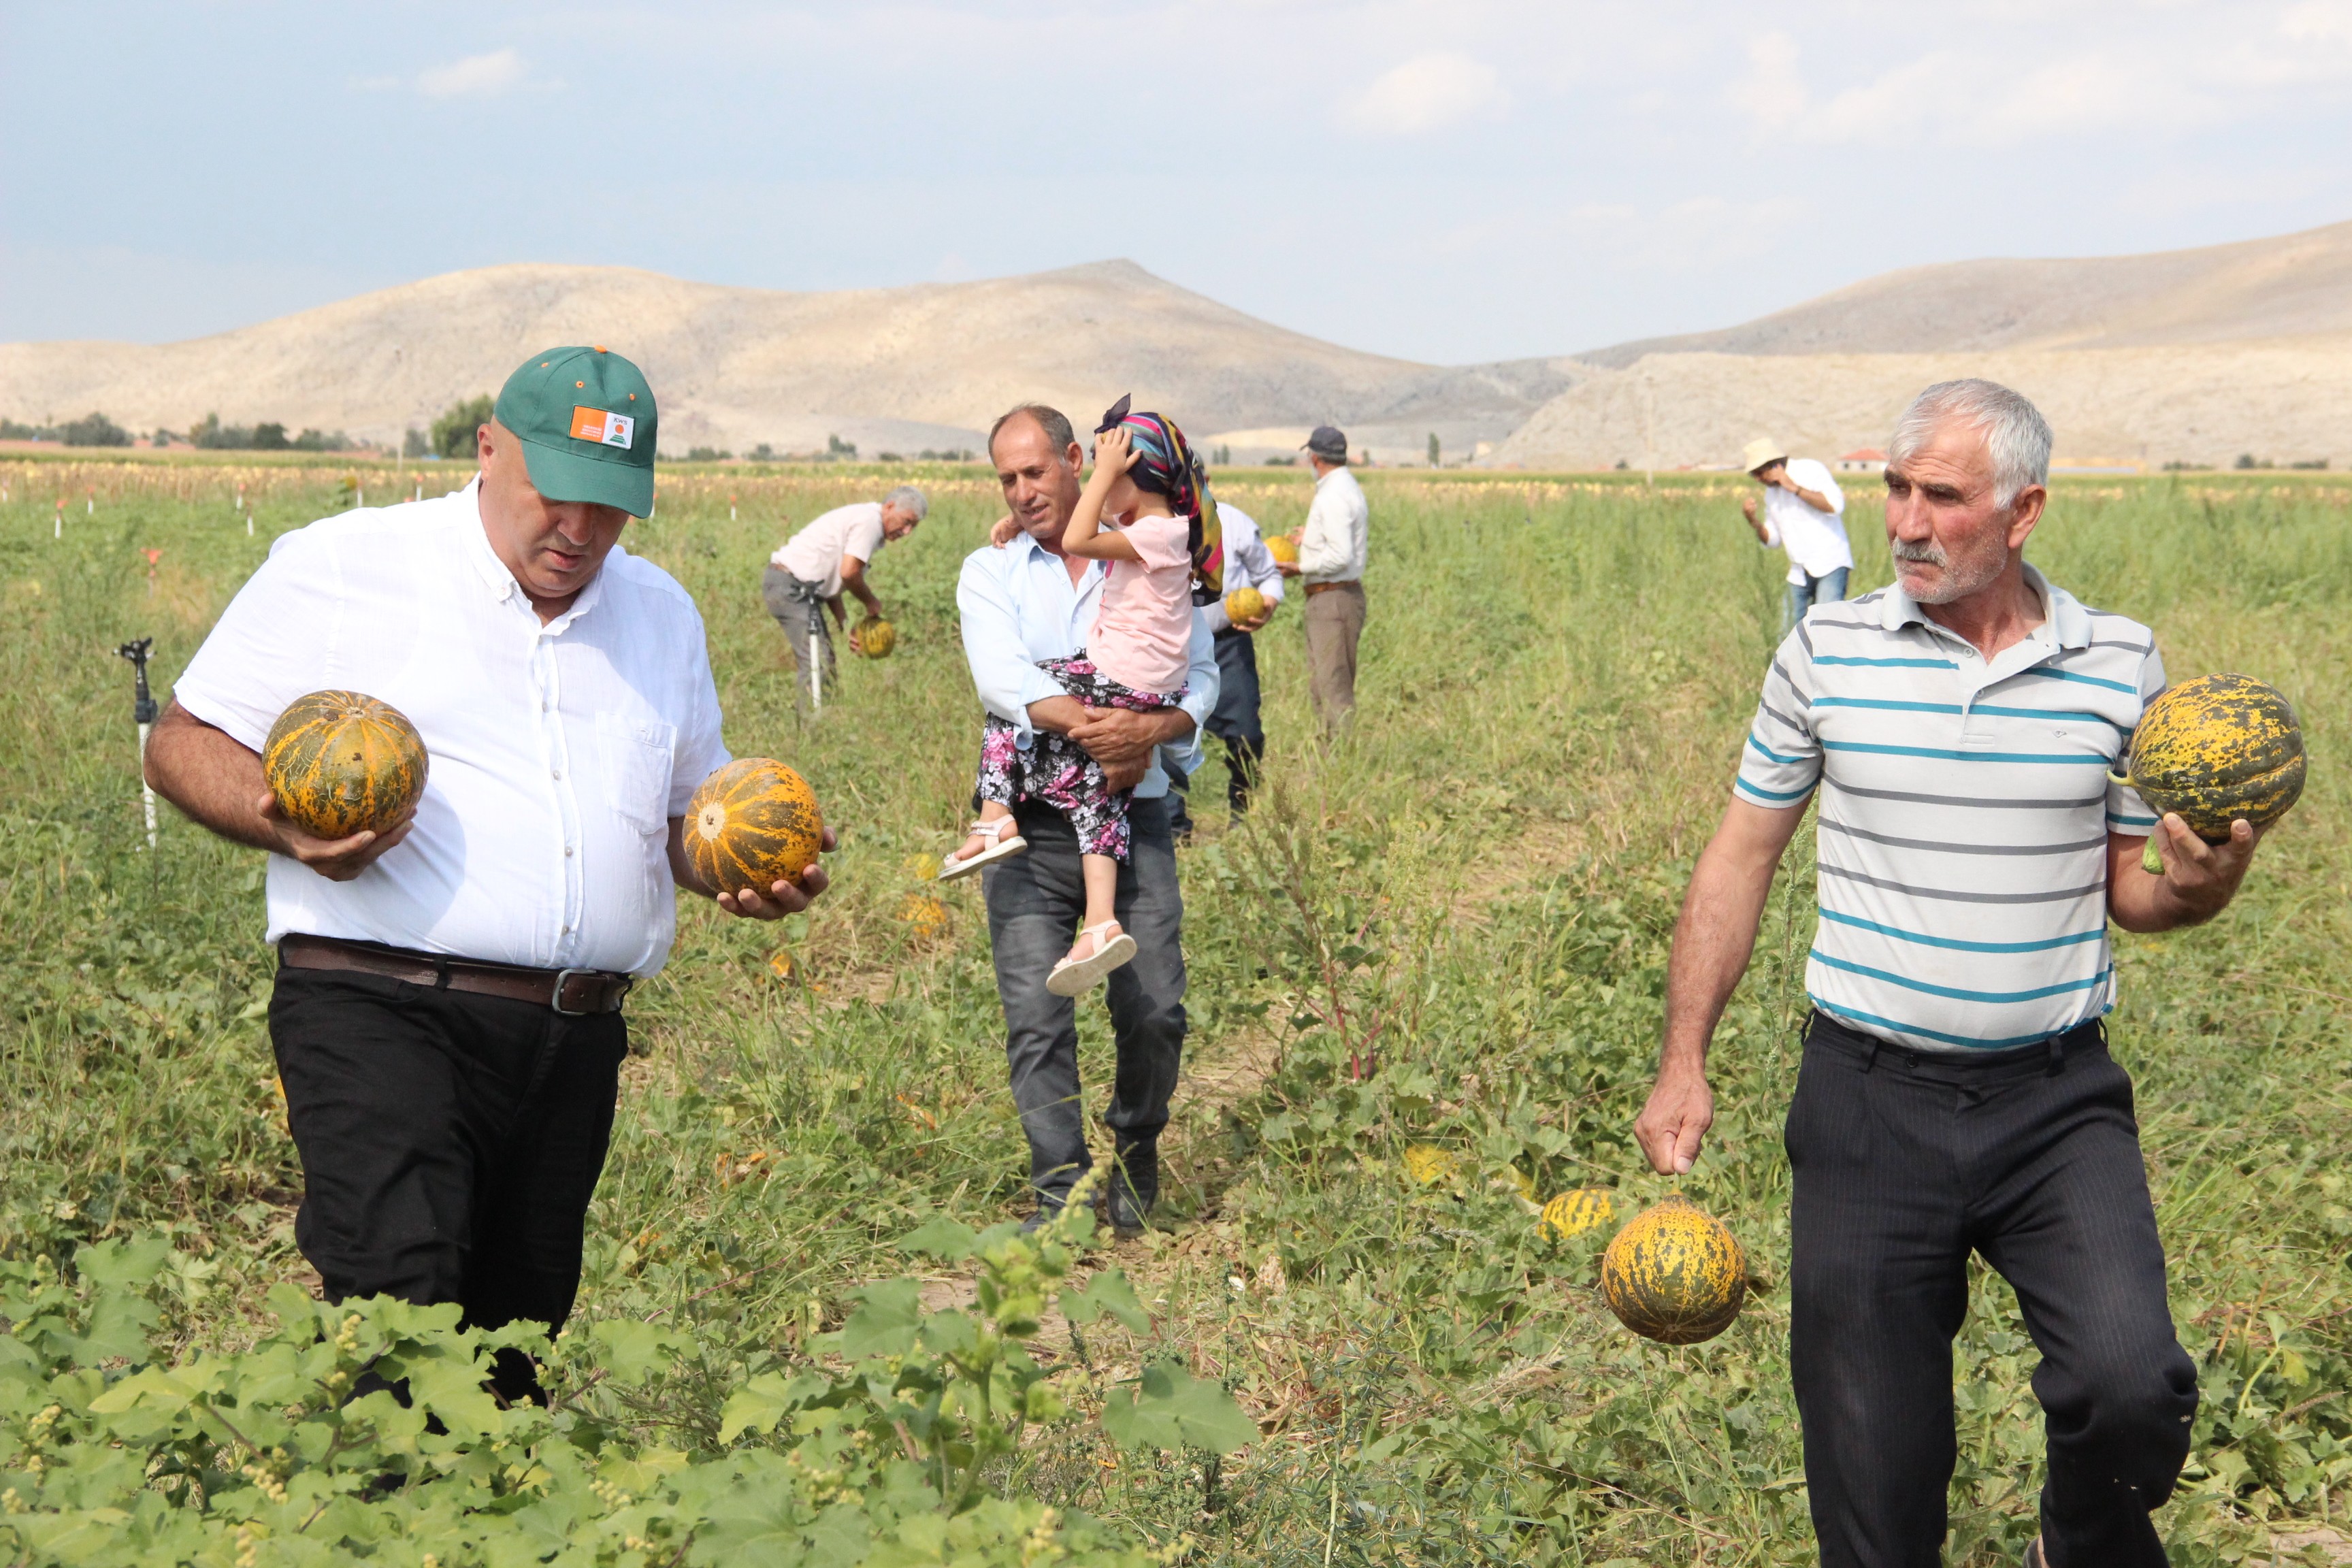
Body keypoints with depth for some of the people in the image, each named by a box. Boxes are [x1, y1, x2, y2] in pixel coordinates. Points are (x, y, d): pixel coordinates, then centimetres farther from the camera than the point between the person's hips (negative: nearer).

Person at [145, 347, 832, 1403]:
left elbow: (687, 813, 27)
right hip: (383, 1009, -5)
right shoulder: (343, 567, 2)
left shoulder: (662, 614, 19)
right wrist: (286, 827, -17)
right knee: (400, 1288, -24)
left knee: (513, 1342, 8)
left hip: (577, 1038, 6)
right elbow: (185, 745, 4)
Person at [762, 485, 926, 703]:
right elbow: (849, 572, -21)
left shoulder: (861, 516, 19)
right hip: (790, 587, -11)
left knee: (824, 659, 11)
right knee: (818, 663, -14)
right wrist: (871, 603, -3)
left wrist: (846, 627, 12)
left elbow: (832, 578, 19)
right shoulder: (869, 520, -12)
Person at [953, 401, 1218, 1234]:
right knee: (1037, 1022, -5)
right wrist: (1086, 725, -25)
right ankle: (1060, 1201, 3)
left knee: (1155, 1013, -3)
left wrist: (1153, 729, -18)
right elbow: (1002, 678, -7)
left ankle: (1134, 1152, 25)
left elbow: (1201, 675, 4)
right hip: (1031, 822, 0)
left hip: (1134, 815, 0)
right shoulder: (989, 572, 10)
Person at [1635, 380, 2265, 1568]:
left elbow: (2131, 886, 10)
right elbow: (1741, 856, 7)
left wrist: (2200, 887, -14)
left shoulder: (2119, 666, 0)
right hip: (1869, 1101, 1)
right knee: (1873, 1469, 5)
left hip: (2058, 1101, 0)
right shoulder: (1828, 649, 0)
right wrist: (1683, 1063, 4)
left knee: (2131, 1388, -21)